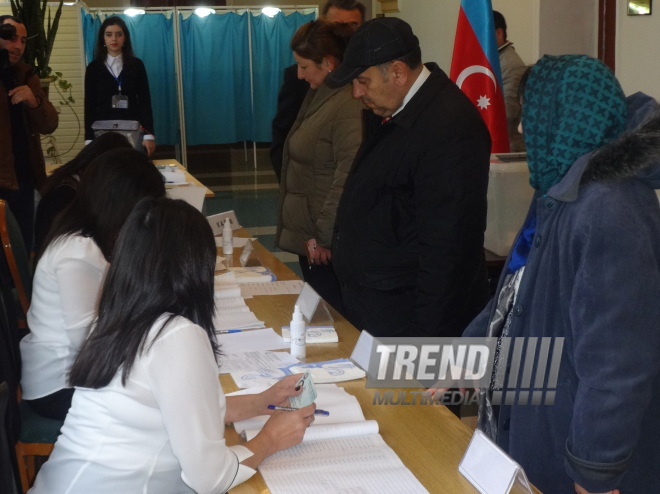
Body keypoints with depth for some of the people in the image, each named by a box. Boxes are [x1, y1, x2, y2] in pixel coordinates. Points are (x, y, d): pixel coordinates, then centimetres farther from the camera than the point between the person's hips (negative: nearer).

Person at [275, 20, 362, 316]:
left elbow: (348, 179, -25)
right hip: (310, 236, 10)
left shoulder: (348, 105, -21)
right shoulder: (320, 97, 11)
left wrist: (323, 236, -18)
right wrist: (312, 234, 17)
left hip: (329, 244, -10)